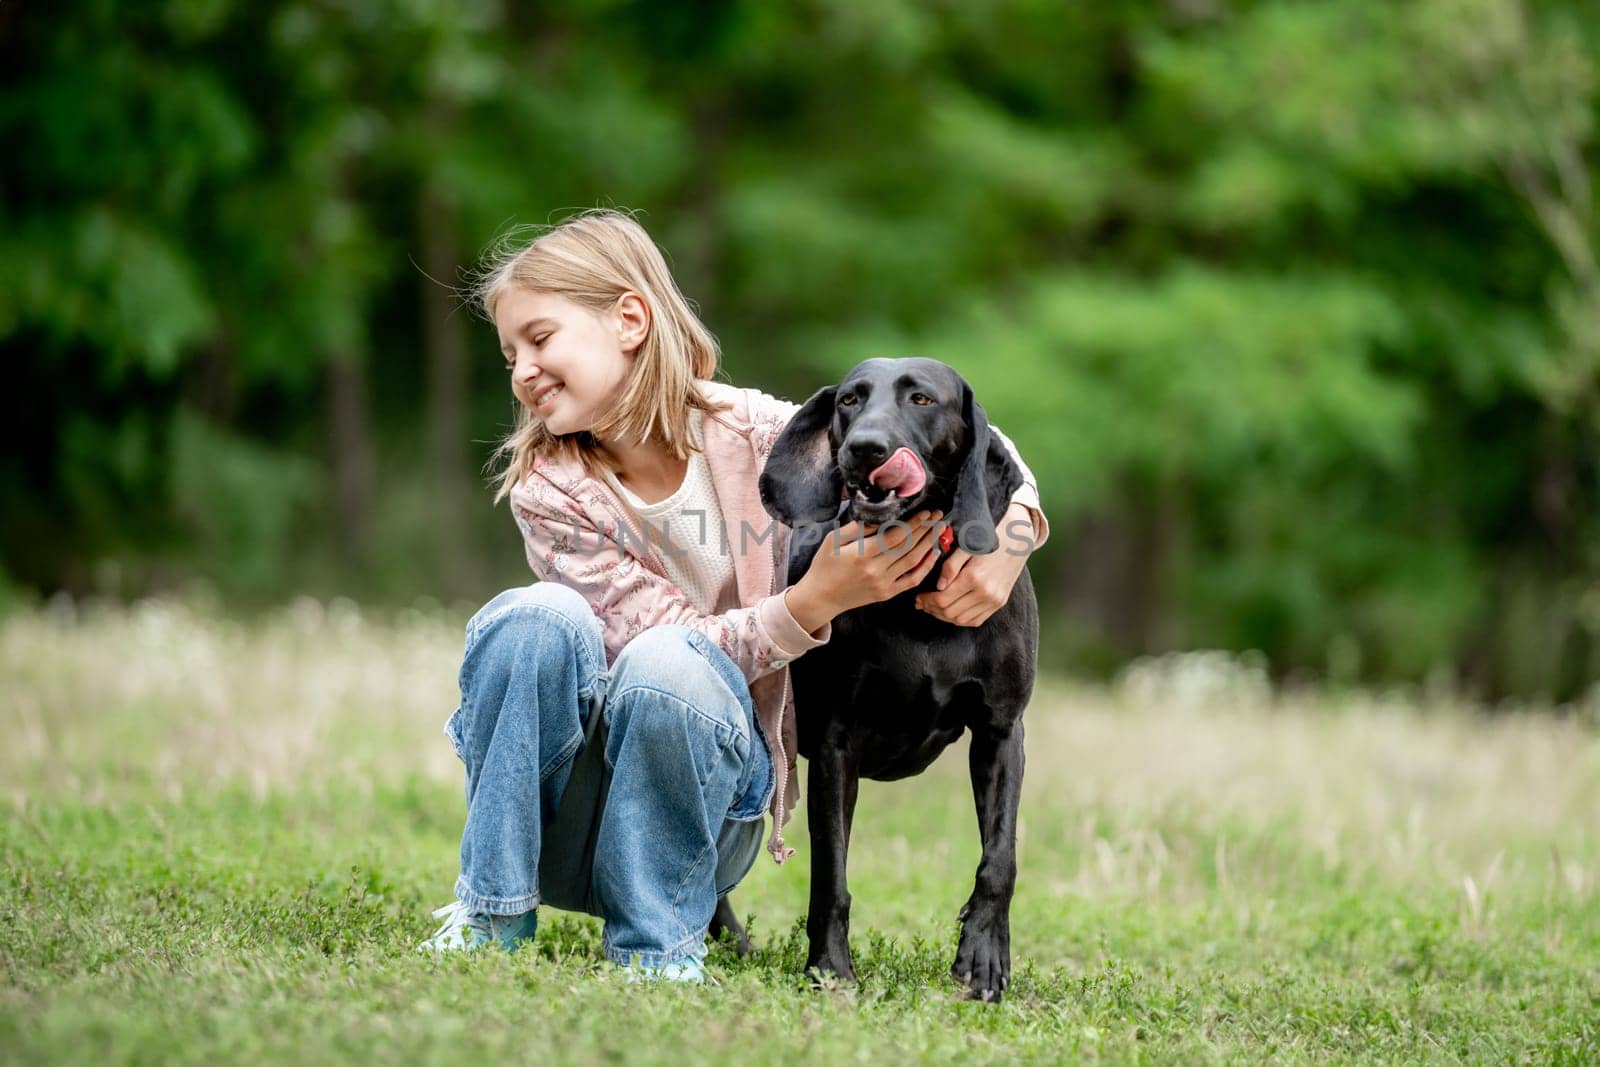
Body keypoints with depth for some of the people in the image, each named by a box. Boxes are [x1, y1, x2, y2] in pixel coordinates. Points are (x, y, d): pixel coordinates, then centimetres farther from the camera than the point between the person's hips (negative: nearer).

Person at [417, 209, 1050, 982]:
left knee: (670, 667, -33)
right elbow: (673, 632, -16)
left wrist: (1008, 539, -22)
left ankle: (660, 947, -16)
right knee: (538, 619, -29)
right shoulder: (548, 492, -10)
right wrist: (816, 600, -31)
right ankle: (493, 912, -15)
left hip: (710, 790, 0)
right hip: (560, 820, 0)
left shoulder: (755, 435, -9)